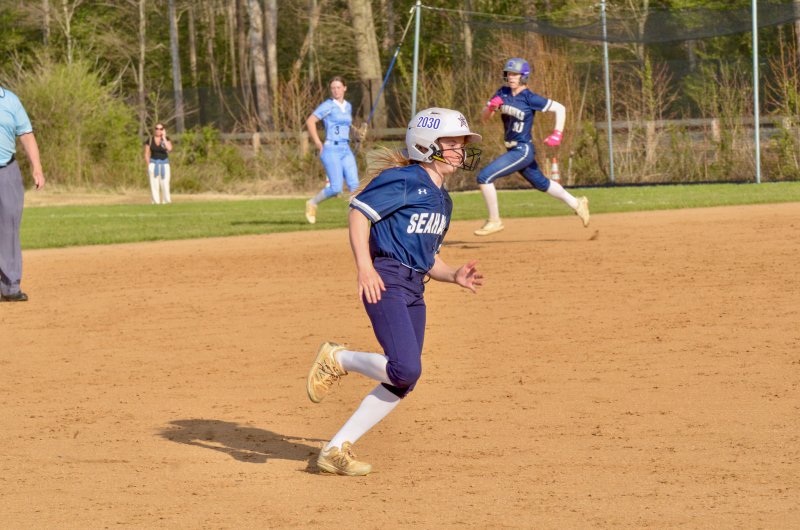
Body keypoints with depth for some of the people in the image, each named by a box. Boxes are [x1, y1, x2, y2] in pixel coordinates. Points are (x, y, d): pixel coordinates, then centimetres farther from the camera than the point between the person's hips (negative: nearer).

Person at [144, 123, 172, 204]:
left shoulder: (166, 139, 3)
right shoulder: (150, 140, 5)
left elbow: (169, 148, -16)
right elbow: (147, 154, 6)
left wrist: (164, 137, -13)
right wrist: (148, 166, -3)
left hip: (164, 163, 0)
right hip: (153, 163, 0)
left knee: (165, 183, -9)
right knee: (154, 184, -5)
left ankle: (166, 201, -5)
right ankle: (156, 202, -3)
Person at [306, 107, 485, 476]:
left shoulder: (442, 199, 20)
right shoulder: (404, 180, -7)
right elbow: (359, 212, -15)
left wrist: (454, 276, 6)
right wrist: (364, 267, -25)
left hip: (414, 291, 9)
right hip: (385, 281, -9)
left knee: (402, 383, 4)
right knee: (405, 369, -22)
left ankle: (336, 450, 9)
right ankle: (337, 359, 3)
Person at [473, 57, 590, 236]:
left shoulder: (530, 98, -15)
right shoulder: (502, 93, 3)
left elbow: (560, 108, -11)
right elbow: (484, 118, 5)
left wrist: (557, 134, -20)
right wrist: (491, 107, -16)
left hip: (523, 151, -8)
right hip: (513, 150, 8)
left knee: (485, 177, -16)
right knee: (541, 183, 24)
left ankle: (494, 221, -4)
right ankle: (576, 204, 42)